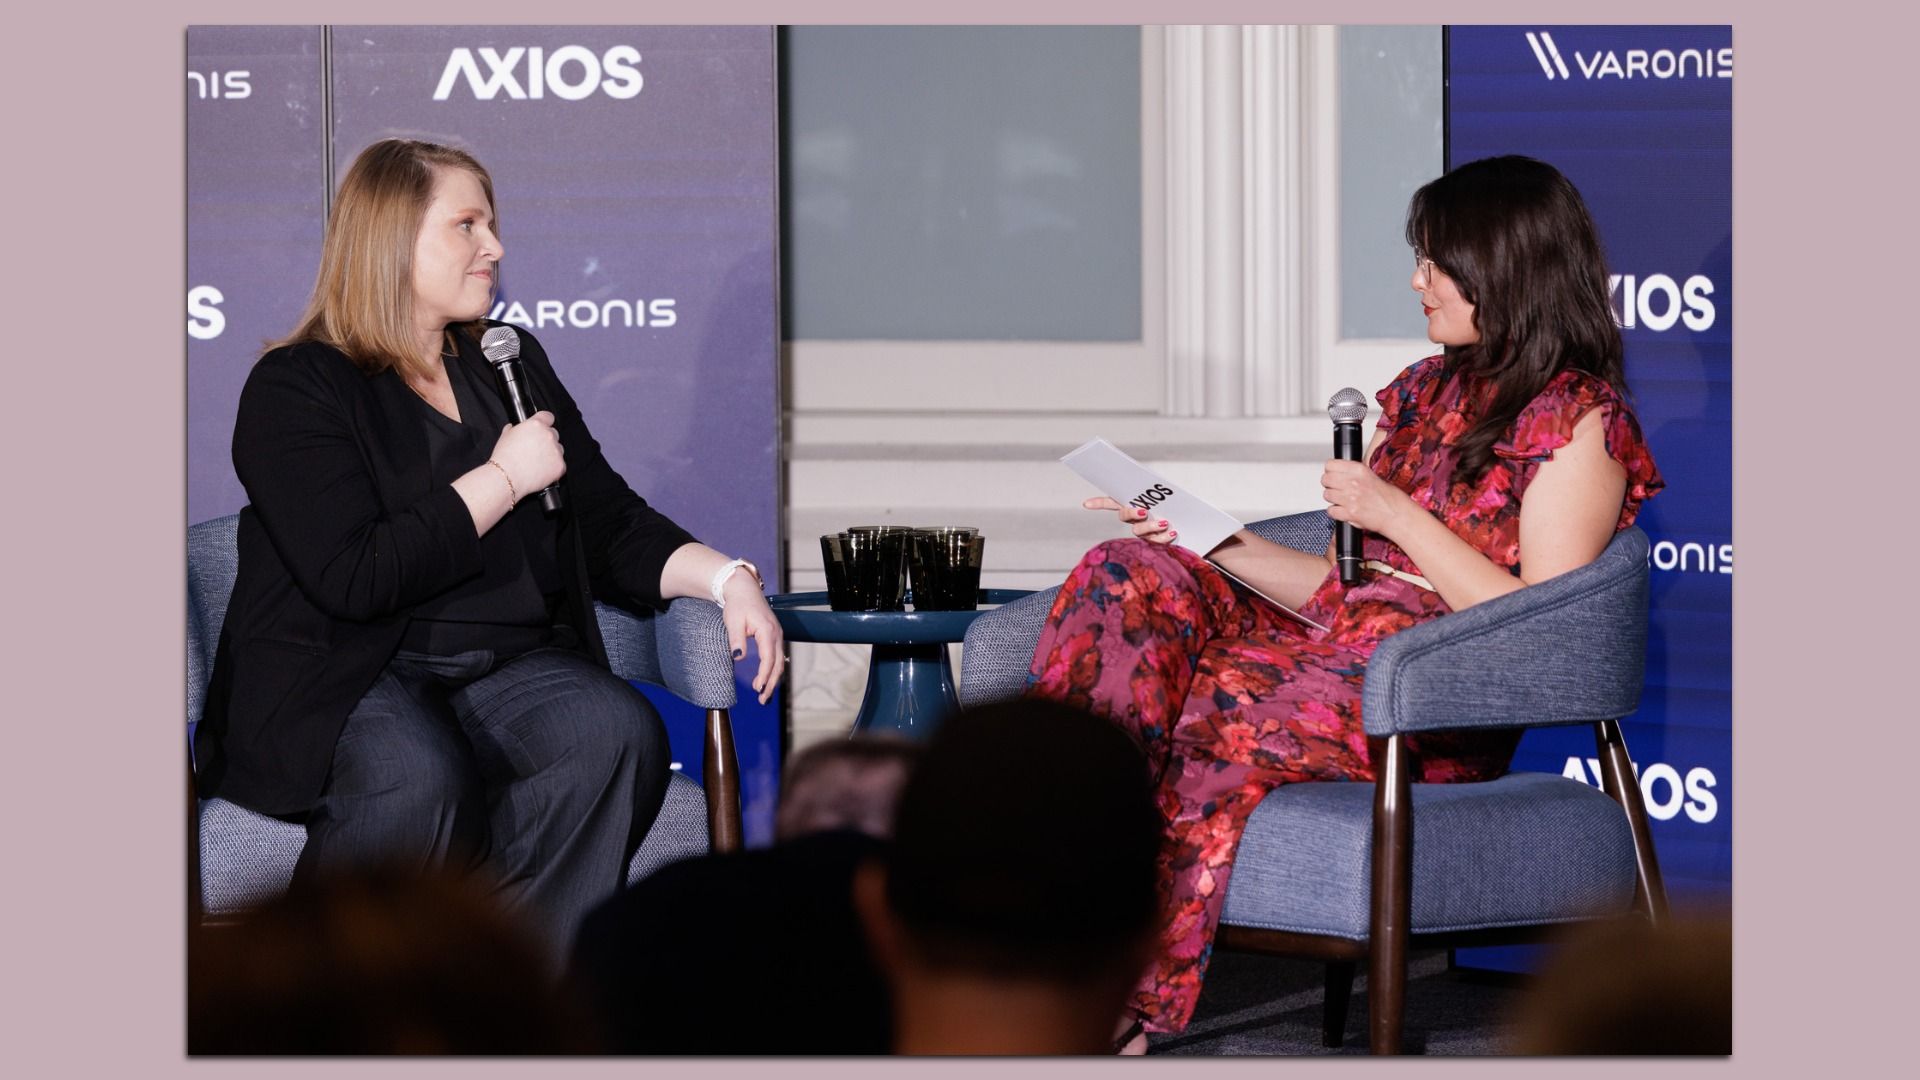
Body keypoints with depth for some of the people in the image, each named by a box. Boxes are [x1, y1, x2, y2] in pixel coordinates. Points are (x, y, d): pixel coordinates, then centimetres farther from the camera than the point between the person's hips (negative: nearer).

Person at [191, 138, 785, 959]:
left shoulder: (510, 363, 19)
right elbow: (354, 577, -16)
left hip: (509, 673, 6)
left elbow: (610, 526, 20)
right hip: (341, 681, -6)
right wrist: (505, 478, -8)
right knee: (420, 778, -38)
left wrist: (726, 579, 1)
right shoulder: (294, 389, -3)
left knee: (619, 732, -27)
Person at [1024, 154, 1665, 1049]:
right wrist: (1215, 540, 7)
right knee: (1131, 577, -17)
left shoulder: (1576, 421, -2)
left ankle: (1125, 1002, -25)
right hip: (1346, 652, 8)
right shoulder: (1427, 393, 22)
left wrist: (1397, 515, -11)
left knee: (1212, 710, -34)